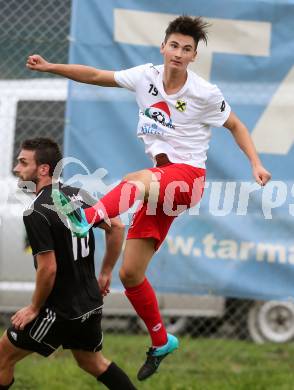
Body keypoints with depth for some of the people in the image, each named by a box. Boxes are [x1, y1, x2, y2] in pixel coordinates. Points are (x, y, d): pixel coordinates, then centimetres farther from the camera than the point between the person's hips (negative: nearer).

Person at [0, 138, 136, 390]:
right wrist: (104, 274, 17)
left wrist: (34, 308, -9)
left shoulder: (36, 213, -20)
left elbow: (48, 269, -23)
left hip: (60, 310, -8)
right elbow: (117, 228, 10)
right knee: (93, 362, 25)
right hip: (91, 303, 8)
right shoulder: (78, 195, 3)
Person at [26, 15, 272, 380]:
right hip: (160, 182, 5)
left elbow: (235, 125, 6)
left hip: (188, 176, -5)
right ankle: (161, 342, 20)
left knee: (138, 179, -40)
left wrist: (256, 164, -5)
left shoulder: (205, 93, -8)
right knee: (130, 273, 2)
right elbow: (96, 76, 10)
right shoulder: (146, 76, 1)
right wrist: (50, 67, 4)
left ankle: (87, 217, -65)